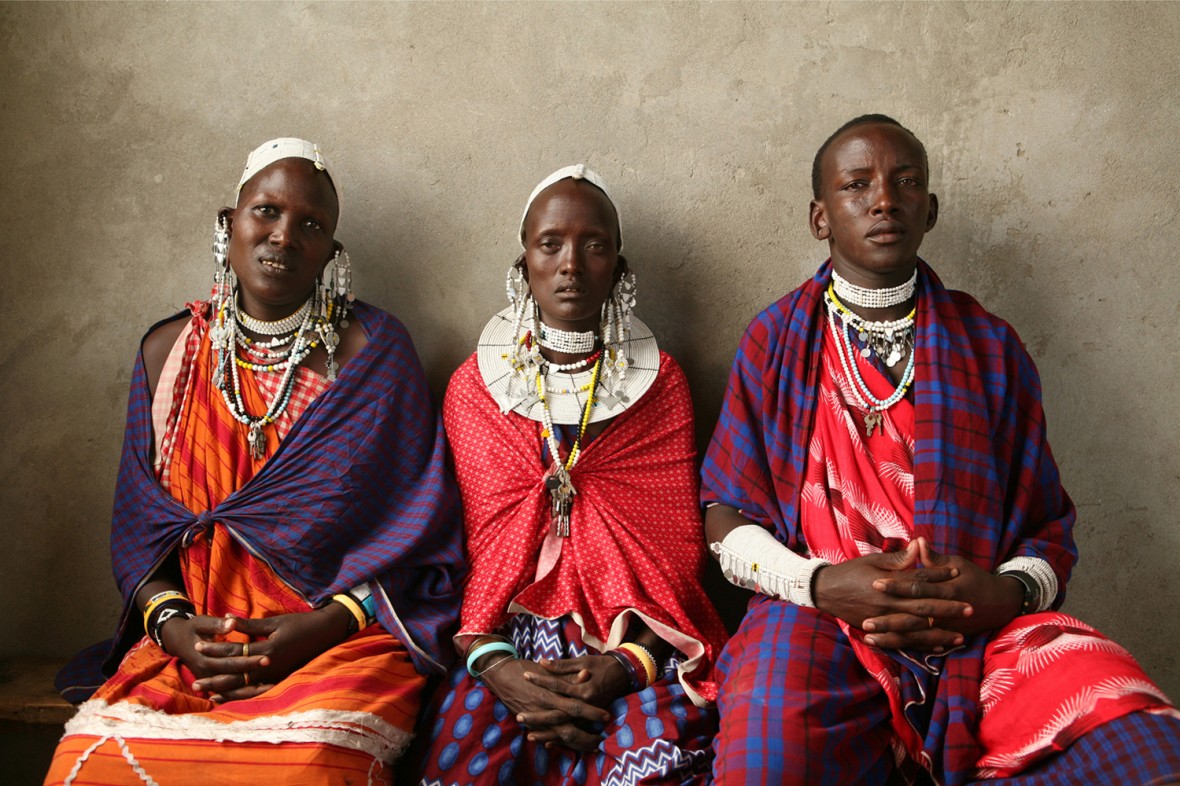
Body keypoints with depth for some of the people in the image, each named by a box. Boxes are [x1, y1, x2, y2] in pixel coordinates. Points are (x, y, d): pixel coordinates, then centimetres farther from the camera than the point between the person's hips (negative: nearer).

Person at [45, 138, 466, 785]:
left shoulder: (373, 350, 2)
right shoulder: (168, 351, 12)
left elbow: (421, 536, 0)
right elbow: (138, 526, 13)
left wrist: (324, 627, -12)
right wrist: (172, 625, -6)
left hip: (341, 639, -3)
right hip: (189, 642, 3)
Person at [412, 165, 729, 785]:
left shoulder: (660, 381, 10)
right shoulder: (473, 385, 11)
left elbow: (677, 544, 4)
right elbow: (466, 541, 6)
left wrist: (625, 665, -13)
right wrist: (494, 664, -13)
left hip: (630, 644, 0)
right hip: (507, 635, 1)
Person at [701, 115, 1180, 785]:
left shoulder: (992, 348, 15)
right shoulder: (773, 342, 12)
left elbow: (1049, 528, 14)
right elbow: (725, 517, 8)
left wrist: (1010, 592, -9)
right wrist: (820, 584, -11)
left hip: (985, 630, 1)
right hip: (819, 623, 0)